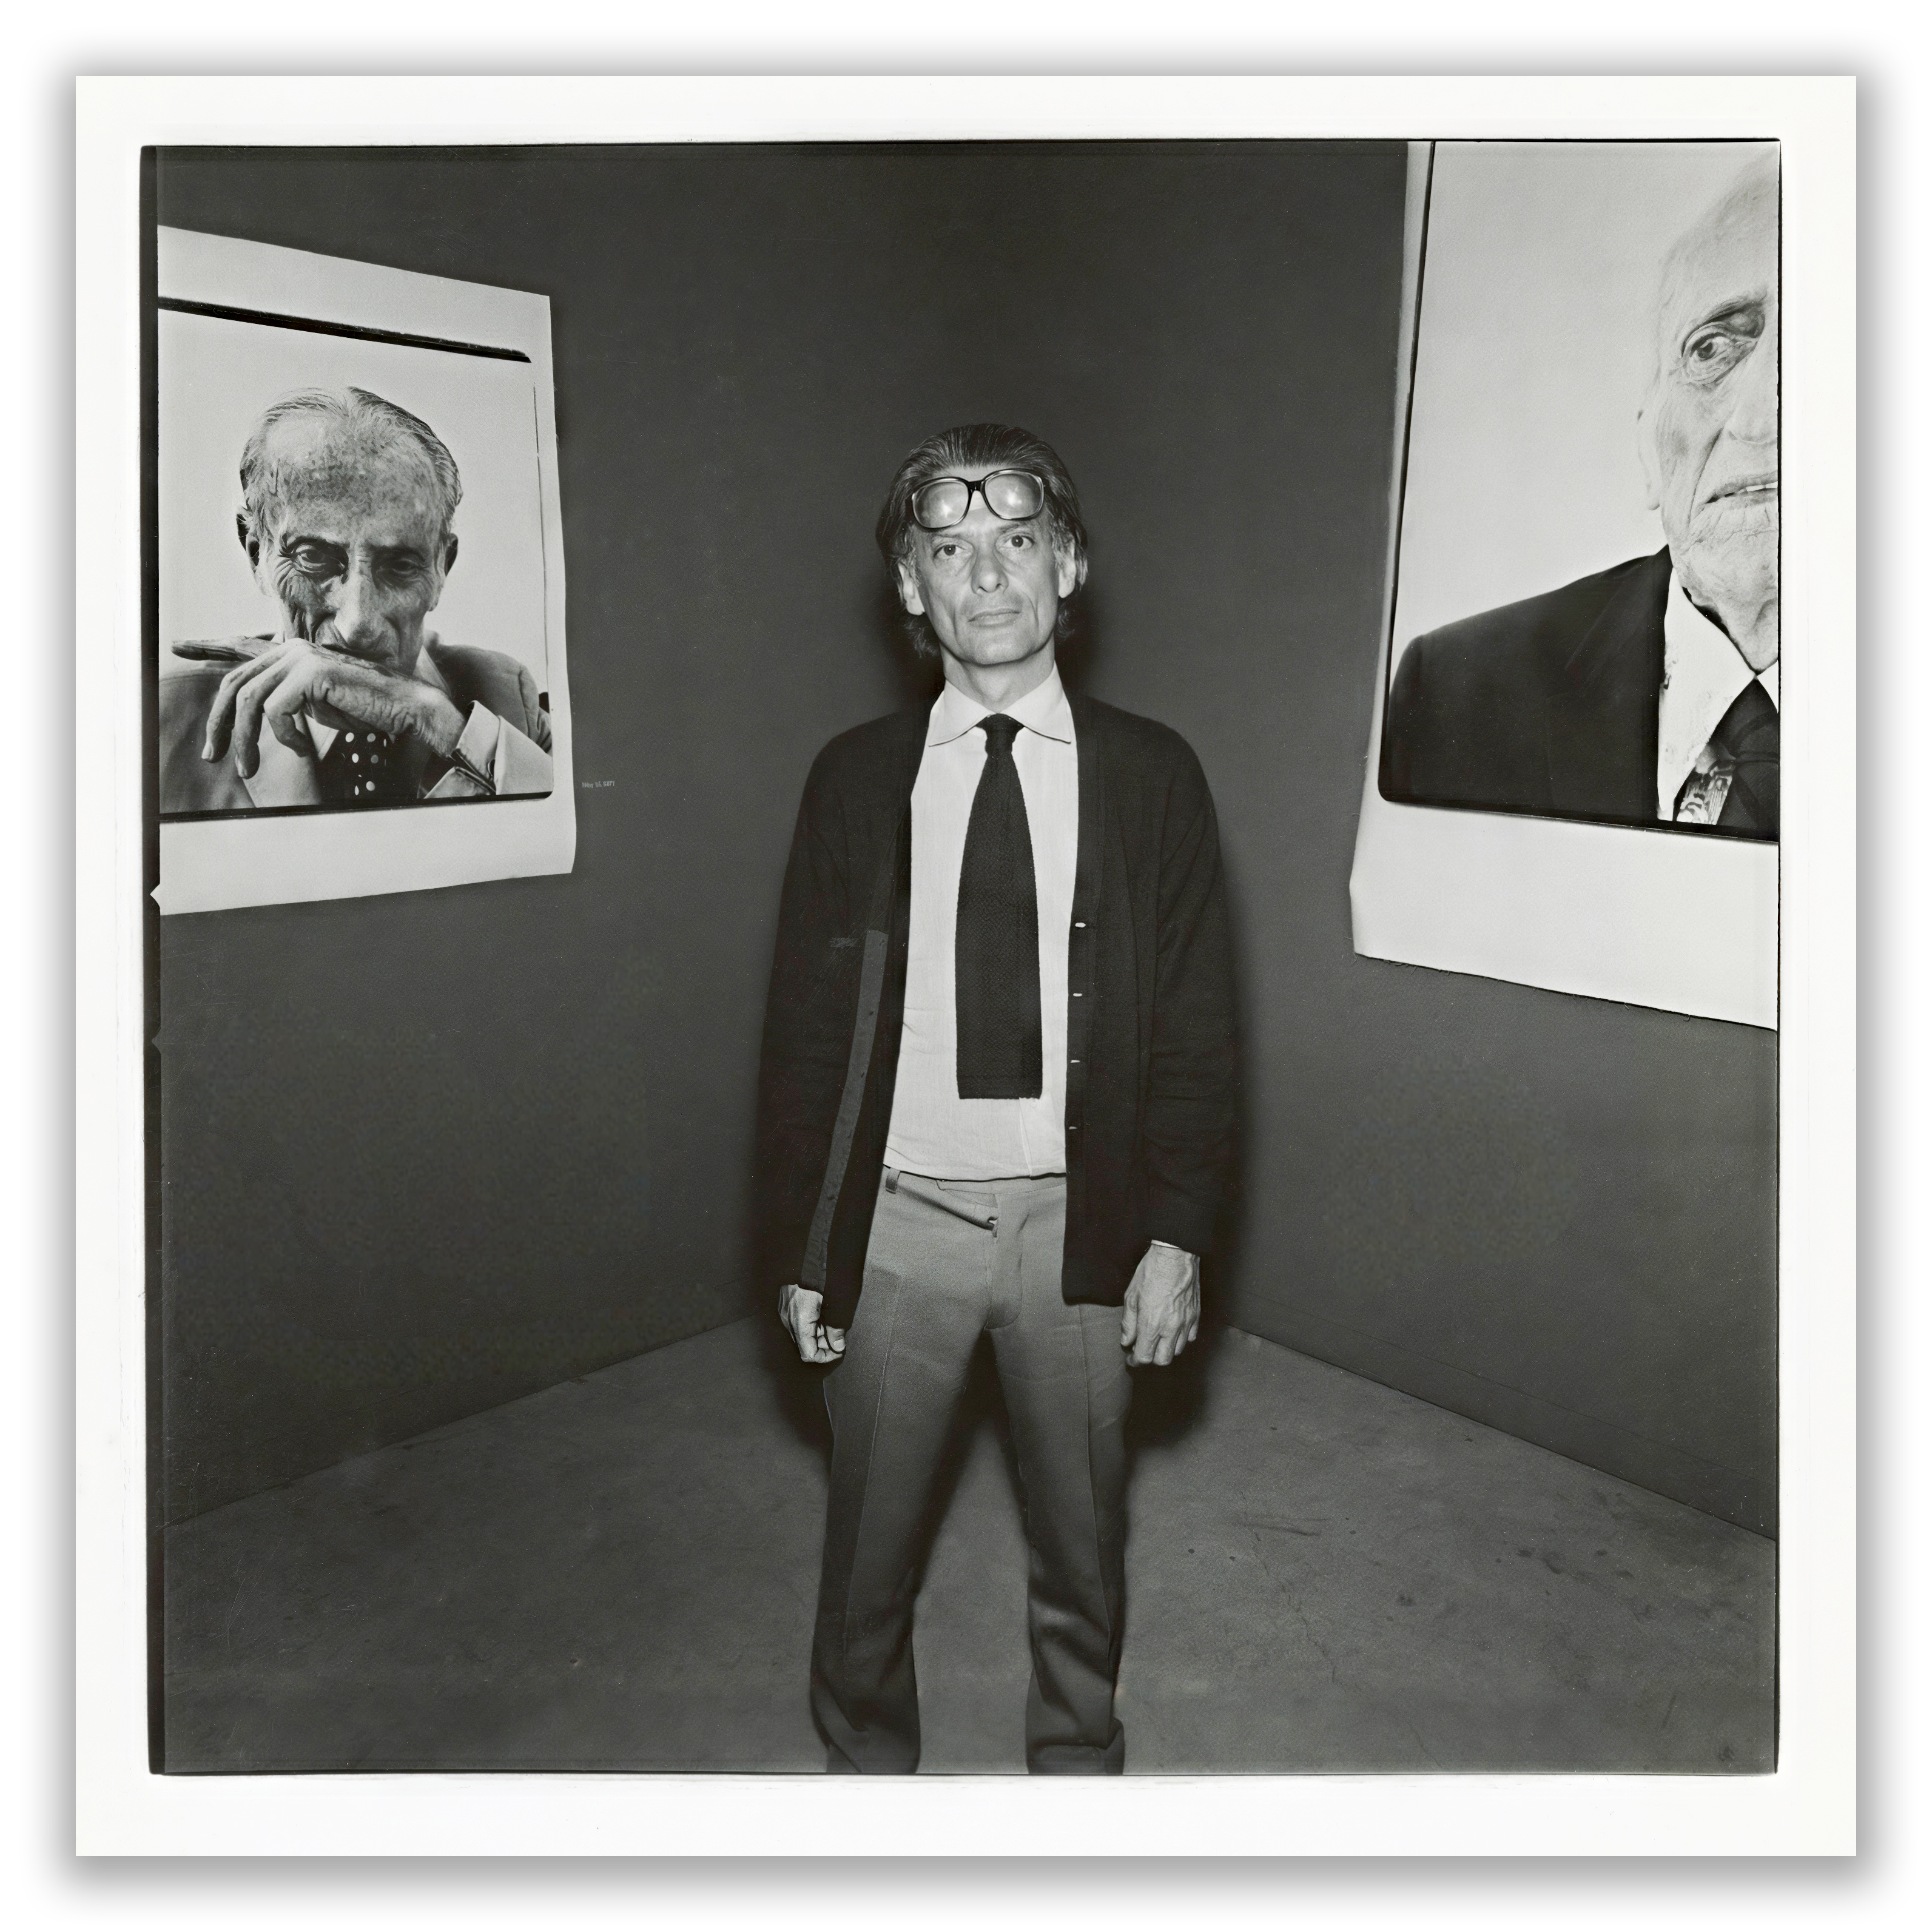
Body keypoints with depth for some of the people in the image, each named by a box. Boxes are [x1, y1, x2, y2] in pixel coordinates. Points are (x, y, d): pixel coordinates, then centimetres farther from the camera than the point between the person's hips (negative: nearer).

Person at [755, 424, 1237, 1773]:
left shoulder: (1151, 775, -2)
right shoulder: (858, 779, -1)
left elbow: (1197, 1028, -1)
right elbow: (805, 1028, 1)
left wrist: (1177, 1237, -7)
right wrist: (799, 1249, -1)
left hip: (1077, 1217, 0)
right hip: (900, 1215, 1)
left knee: (1081, 1533, 18)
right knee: (872, 1536, 16)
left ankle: (1078, 1752, 45)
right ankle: (866, 1752, 43)